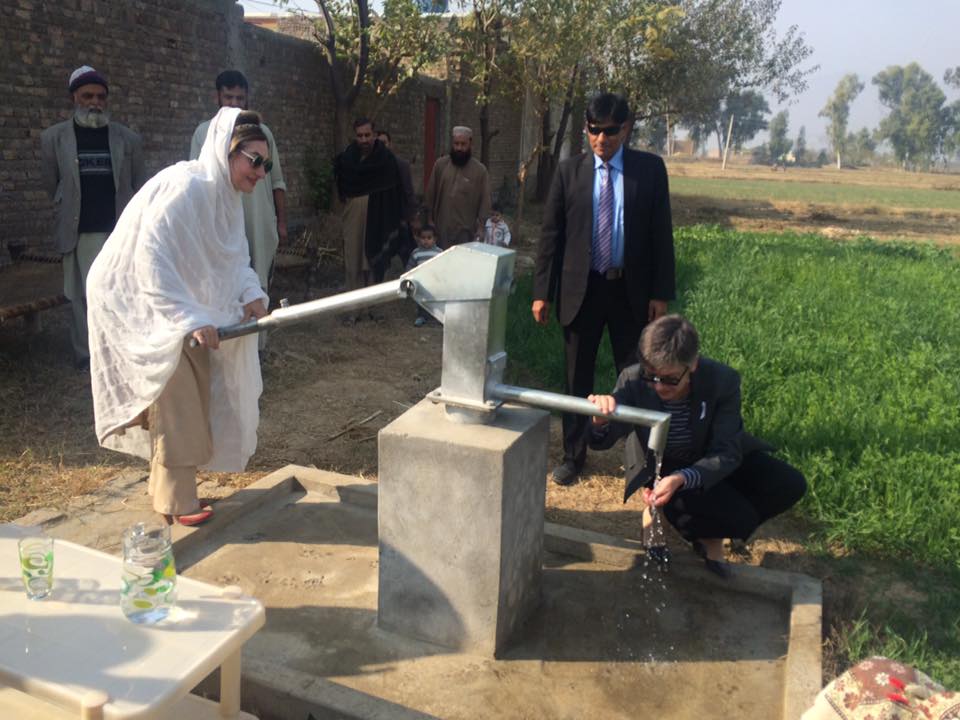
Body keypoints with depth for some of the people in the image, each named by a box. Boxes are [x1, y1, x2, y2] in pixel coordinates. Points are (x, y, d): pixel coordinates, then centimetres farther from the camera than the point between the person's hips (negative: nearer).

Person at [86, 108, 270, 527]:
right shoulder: (185, 187, -28)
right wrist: (192, 319, -35)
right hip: (137, 302, -9)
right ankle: (176, 502, 5)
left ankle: (171, 487, 28)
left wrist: (251, 292, -12)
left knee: (196, 392, 12)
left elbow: (232, 255, 7)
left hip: (176, 301, 9)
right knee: (175, 400, -8)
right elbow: (151, 261, -33)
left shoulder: (225, 194, 0)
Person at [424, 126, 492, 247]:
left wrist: (480, 227, -5)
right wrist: (429, 219, 5)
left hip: (466, 230, -2)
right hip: (441, 228, 2)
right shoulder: (440, 164, 3)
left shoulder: (480, 170, -2)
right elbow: (430, 195, 8)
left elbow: (485, 201, -1)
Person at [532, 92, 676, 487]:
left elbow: (661, 233, 0)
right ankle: (573, 456, 24)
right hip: (581, 289, 1)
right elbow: (550, 234, 2)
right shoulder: (569, 170, 1)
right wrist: (542, 292, -3)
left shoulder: (650, 169, 0)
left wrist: (661, 293, -4)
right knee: (577, 380, 9)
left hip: (632, 290, 0)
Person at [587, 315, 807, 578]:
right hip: (660, 466, -3)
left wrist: (682, 479, -47)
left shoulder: (722, 380, -28)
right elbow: (602, 442, -32)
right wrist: (601, 422, -57)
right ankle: (659, 514, 5)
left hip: (709, 461, 3)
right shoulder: (633, 380, -28)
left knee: (790, 485, -14)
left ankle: (709, 533, 6)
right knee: (738, 517, -23)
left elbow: (726, 454, -28)